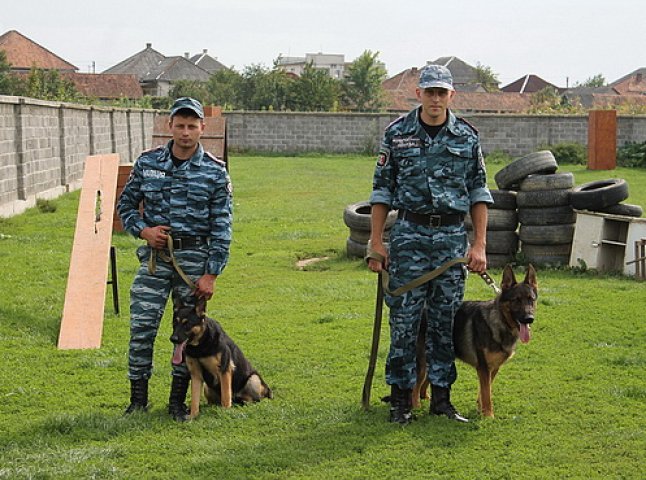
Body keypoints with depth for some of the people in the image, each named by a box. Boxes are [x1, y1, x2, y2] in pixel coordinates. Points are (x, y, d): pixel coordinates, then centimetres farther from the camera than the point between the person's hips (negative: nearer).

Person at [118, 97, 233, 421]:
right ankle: (138, 399, 9)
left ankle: (178, 401, 18)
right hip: (154, 256, 1)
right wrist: (142, 230, -7)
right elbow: (125, 204, 13)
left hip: (194, 257, -1)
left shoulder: (215, 172, -3)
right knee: (141, 327, -4)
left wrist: (211, 274, -8)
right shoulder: (147, 163, 3)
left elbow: (221, 227, -3)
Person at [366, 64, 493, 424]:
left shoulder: (467, 137, 5)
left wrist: (479, 245, 2)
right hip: (409, 234, -1)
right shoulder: (397, 134, 1)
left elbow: (479, 192, 8)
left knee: (446, 321, 6)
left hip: (452, 236, 2)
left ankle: (441, 396, 16)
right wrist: (376, 242, 0)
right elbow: (382, 190, 5)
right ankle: (401, 398, 8)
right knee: (404, 320, -1)